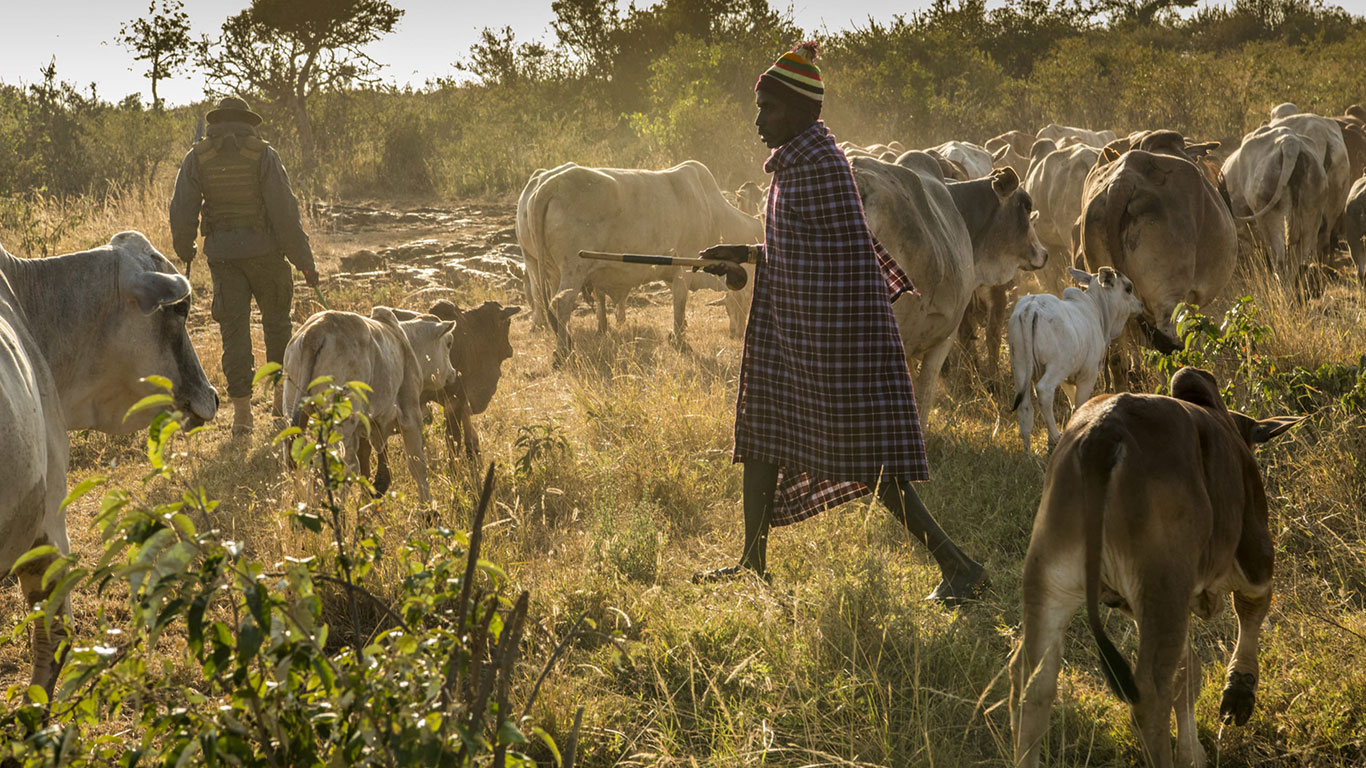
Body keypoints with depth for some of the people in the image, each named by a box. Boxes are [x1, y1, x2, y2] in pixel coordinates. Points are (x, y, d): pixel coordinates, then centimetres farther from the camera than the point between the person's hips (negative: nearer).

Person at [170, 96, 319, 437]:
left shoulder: (197, 157, 1)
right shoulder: (263, 154, -5)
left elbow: (182, 210, -1)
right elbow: (284, 210, -10)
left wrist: (184, 249, 18)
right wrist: (305, 260, -5)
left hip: (223, 255, 1)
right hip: (264, 250, -1)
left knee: (234, 329, 3)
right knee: (276, 322, 17)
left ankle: (242, 411, -3)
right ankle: (282, 395, 23)